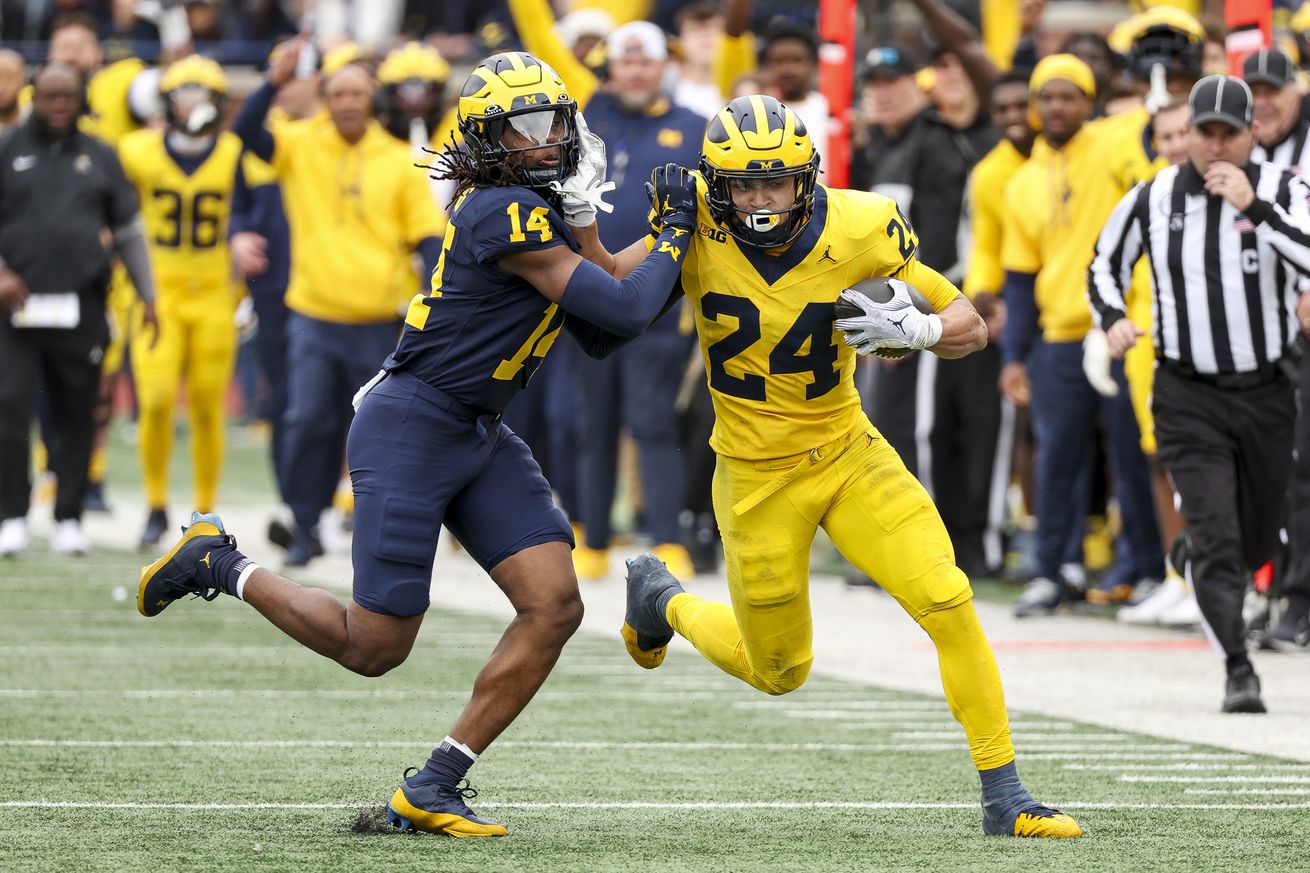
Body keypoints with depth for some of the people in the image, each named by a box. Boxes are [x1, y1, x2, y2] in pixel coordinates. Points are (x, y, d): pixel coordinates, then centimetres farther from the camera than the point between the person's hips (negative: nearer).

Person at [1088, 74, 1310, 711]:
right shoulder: (1153, 199, -1)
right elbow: (1105, 264, 15)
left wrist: (1252, 206, -30)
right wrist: (1112, 318, -5)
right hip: (1189, 399, -1)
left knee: (1258, 540, 16)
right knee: (1213, 535, -15)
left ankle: (1219, 585, 49)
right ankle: (1238, 671, -14)